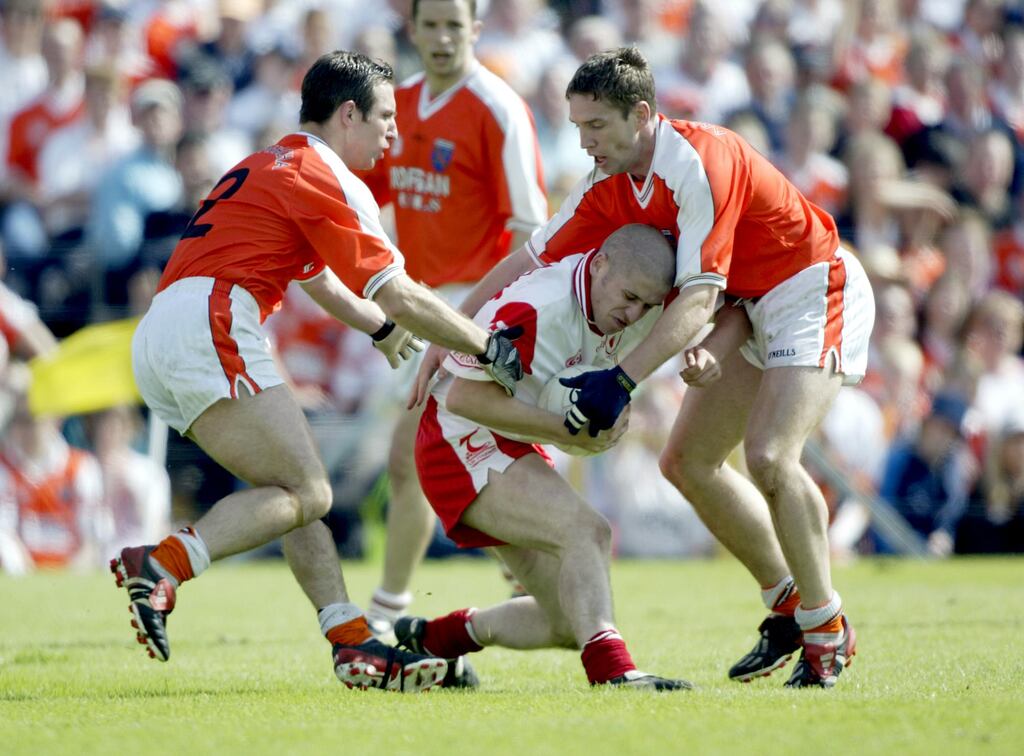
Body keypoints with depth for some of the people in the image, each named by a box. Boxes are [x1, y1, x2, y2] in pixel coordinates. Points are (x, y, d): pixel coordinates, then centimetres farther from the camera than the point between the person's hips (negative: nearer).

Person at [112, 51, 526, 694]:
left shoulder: (269, 166, 28)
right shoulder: (327, 181, -2)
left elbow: (317, 279, 44)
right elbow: (398, 296, -4)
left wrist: (382, 327, 55)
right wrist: (491, 348, 4)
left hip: (156, 339, 10)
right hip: (210, 325, -10)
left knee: (299, 492, 9)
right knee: (306, 494, -11)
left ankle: (354, 643, 0)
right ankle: (162, 564, -26)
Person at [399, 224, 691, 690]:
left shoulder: (622, 308, -5)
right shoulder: (539, 306, -28)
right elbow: (465, 396, -26)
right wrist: (568, 433, -29)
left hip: (518, 448, 9)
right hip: (463, 445, -9)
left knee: (571, 624, 8)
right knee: (585, 531, -32)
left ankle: (437, 637, 26)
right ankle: (610, 668, -42)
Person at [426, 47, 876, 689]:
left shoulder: (700, 162, -29)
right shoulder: (610, 186, -3)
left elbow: (700, 297, -33)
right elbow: (531, 259, 3)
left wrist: (622, 381, -39)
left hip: (814, 292, -9)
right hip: (752, 309, 9)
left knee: (769, 454, -25)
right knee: (687, 461, 5)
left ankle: (827, 629, -10)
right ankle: (787, 606, 16)